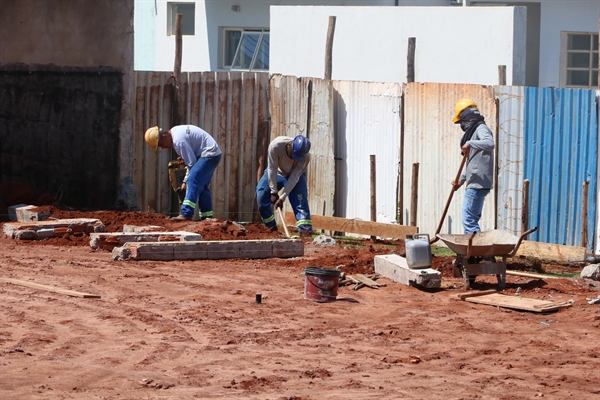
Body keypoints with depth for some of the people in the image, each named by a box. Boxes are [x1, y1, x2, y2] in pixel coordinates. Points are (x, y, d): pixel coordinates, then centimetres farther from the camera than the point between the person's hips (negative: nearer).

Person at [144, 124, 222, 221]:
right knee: (202, 186, 13)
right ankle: (207, 217, 15)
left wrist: (186, 181, -10)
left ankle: (186, 214, -31)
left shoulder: (178, 140, -22)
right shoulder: (174, 131, 9)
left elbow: (191, 163, -19)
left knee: (193, 180, -22)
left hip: (209, 154, -11)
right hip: (213, 154, 11)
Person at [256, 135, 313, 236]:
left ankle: (305, 228, -25)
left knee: (300, 200, -21)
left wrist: (282, 197, -31)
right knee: (262, 194, -7)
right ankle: (271, 226, 8)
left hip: (295, 175, -1)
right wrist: (274, 192, -25)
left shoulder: (305, 157, -34)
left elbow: (294, 177, -30)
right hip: (277, 173, 1)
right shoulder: (276, 145, -37)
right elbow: (272, 169, -28)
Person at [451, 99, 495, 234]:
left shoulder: (481, 129, -8)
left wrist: (469, 143, -28)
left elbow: (490, 144, -31)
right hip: (474, 183, 11)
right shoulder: (473, 131, 23)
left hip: (478, 184, -11)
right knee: (472, 220, 13)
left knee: (469, 220, -16)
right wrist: (461, 180, 21)